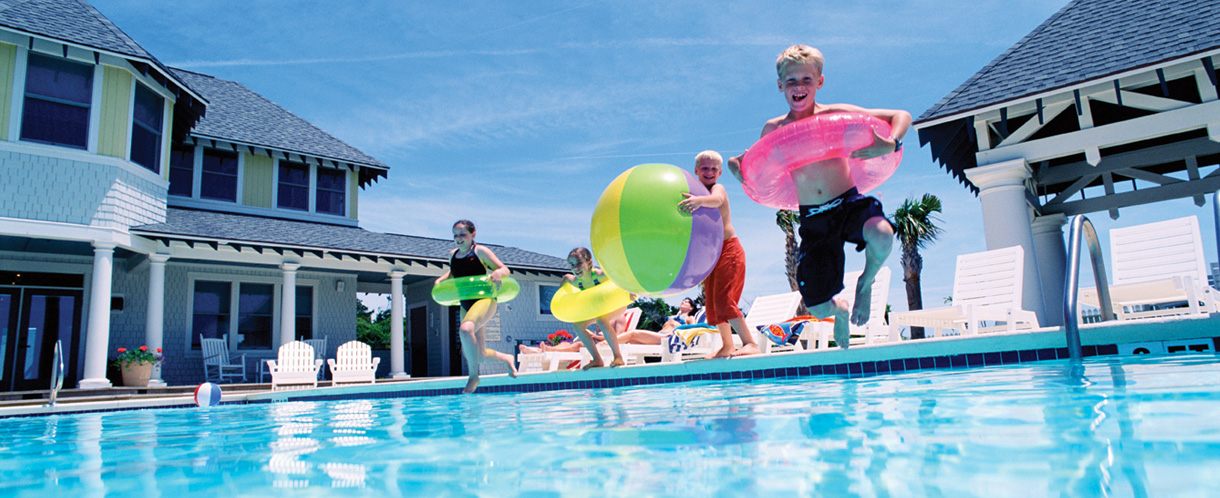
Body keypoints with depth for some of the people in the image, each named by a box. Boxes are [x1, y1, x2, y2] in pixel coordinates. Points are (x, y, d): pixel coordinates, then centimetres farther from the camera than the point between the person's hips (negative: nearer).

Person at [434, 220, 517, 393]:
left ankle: (473, 376, -21)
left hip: (484, 298, -7)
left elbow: (505, 269, -2)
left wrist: (498, 272, -25)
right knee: (478, 355, 6)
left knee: (466, 329, -36)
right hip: (465, 304, 7)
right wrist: (442, 278, 12)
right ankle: (506, 358, 37)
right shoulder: (452, 255, 12)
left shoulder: (480, 251, -3)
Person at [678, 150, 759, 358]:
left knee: (723, 299, -17)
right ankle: (726, 347, 20)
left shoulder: (718, 188, -9)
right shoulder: (695, 193, 12)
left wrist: (700, 200, -53)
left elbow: (717, 200, -34)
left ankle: (750, 343, -14)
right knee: (711, 303, 10)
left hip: (729, 249, -8)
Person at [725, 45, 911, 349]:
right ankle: (839, 310, 40)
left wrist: (891, 144, -21)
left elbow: (901, 116, 1)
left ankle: (866, 282, 1)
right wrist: (738, 166, -6)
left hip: (849, 204, -1)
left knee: (882, 236, -37)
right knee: (816, 308, -3)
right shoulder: (774, 130, 3)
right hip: (813, 221, 2)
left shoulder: (836, 114, -3)